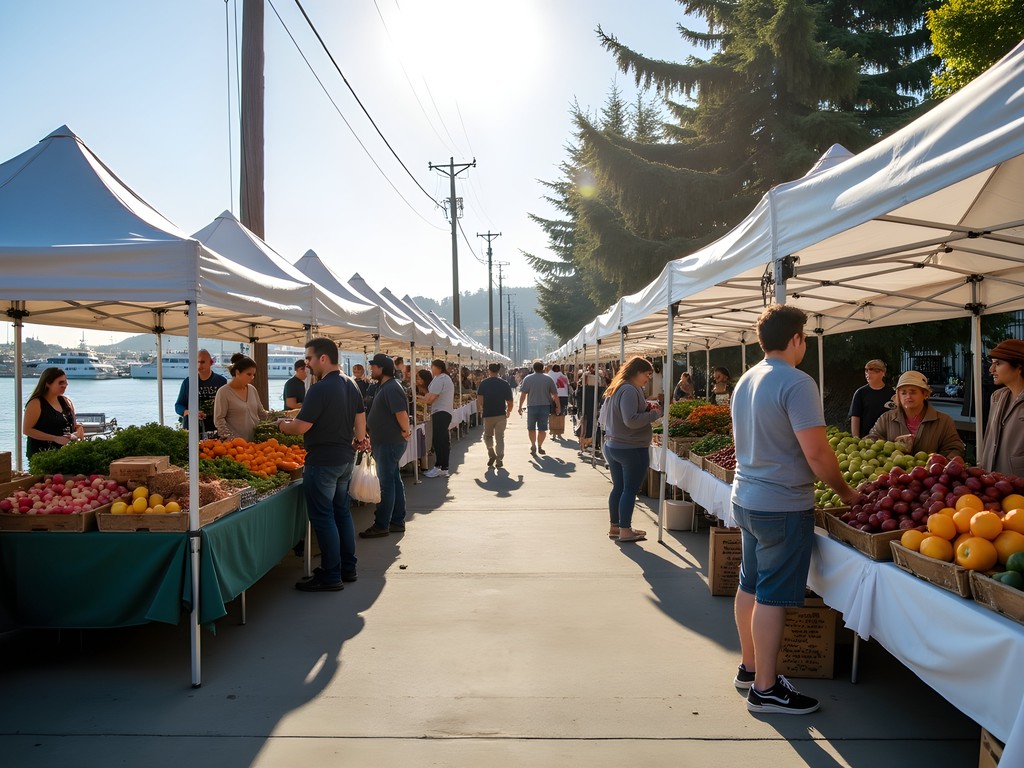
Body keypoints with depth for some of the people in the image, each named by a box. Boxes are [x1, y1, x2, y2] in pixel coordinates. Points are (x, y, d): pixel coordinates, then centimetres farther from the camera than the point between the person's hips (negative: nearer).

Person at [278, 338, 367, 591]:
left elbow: (300, 427, -20)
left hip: (322, 462, -9)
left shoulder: (319, 390, -20)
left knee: (322, 517, -1)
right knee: (341, 512, 17)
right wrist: (359, 440, 26)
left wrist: (282, 424, -1)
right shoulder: (351, 385, 8)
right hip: (345, 458, 9)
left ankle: (331, 577, 5)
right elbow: (360, 418, 16)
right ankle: (347, 568, 26)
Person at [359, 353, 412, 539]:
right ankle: (397, 522, 21)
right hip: (386, 442, 10)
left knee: (387, 484, -4)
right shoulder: (385, 386, 15)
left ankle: (381, 525, 2)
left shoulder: (391, 388, -18)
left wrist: (405, 431, -16)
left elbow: (401, 412, -28)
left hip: (389, 443, -10)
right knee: (394, 481, 14)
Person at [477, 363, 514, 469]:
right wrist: (508, 412, 18)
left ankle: (491, 455, 9)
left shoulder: (483, 383, -3)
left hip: (488, 414, -1)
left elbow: (479, 399, -12)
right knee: (500, 437, 5)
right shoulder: (505, 383, 1)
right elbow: (510, 401, 1)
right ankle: (499, 459, -1)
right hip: (501, 414, 1)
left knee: (488, 436, 19)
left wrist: (479, 409, 4)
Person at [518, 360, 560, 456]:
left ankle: (533, 445, -3)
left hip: (532, 406, -1)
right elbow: (555, 394, 2)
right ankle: (539, 447, 12)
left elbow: (523, 394, -5)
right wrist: (558, 406, 10)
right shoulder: (548, 378, 2)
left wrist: (520, 407, 0)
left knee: (531, 427, 11)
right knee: (542, 428, 9)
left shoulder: (528, 379, -1)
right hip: (545, 406, 1)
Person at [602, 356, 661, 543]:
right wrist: (653, 415, -13)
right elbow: (631, 420, -27)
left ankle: (615, 527, 24)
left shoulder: (614, 389, 12)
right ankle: (625, 530, 6)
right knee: (630, 489, 1)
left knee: (618, 487, 16)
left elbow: (604, 420, 17)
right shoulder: (630, 390, -19)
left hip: (611, 446, 9)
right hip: (632, 449, -9)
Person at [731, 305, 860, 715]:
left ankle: (750, 667, 31)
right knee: (773, 597, -1)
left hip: (745, 497, 9)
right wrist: (845, 491, -6)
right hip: (782, 506, -9)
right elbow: (816, 453, -21)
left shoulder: (746, 380, 10)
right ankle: (765, 688, 9)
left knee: (750, 586, 17)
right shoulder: (796, 383, -18)